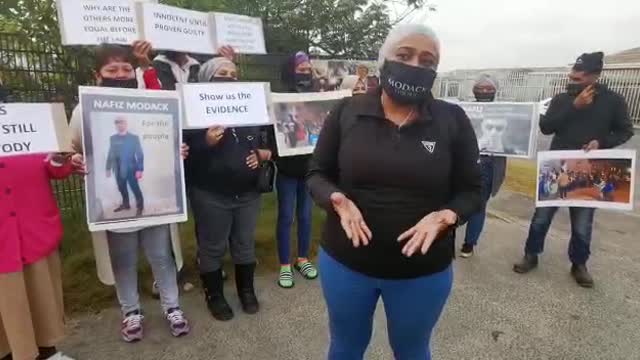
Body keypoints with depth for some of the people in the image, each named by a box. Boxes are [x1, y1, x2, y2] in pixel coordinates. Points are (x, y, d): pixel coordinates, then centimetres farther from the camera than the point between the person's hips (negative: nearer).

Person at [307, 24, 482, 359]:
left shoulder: (453, 120, -6)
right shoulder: (347, 111, -7)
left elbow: (470, 190, -1)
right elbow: (317, 174, -1)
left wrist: (443, 217, -22)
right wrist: (338, 201, -22)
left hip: (424, 270, 1)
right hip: (345, 262, 1)